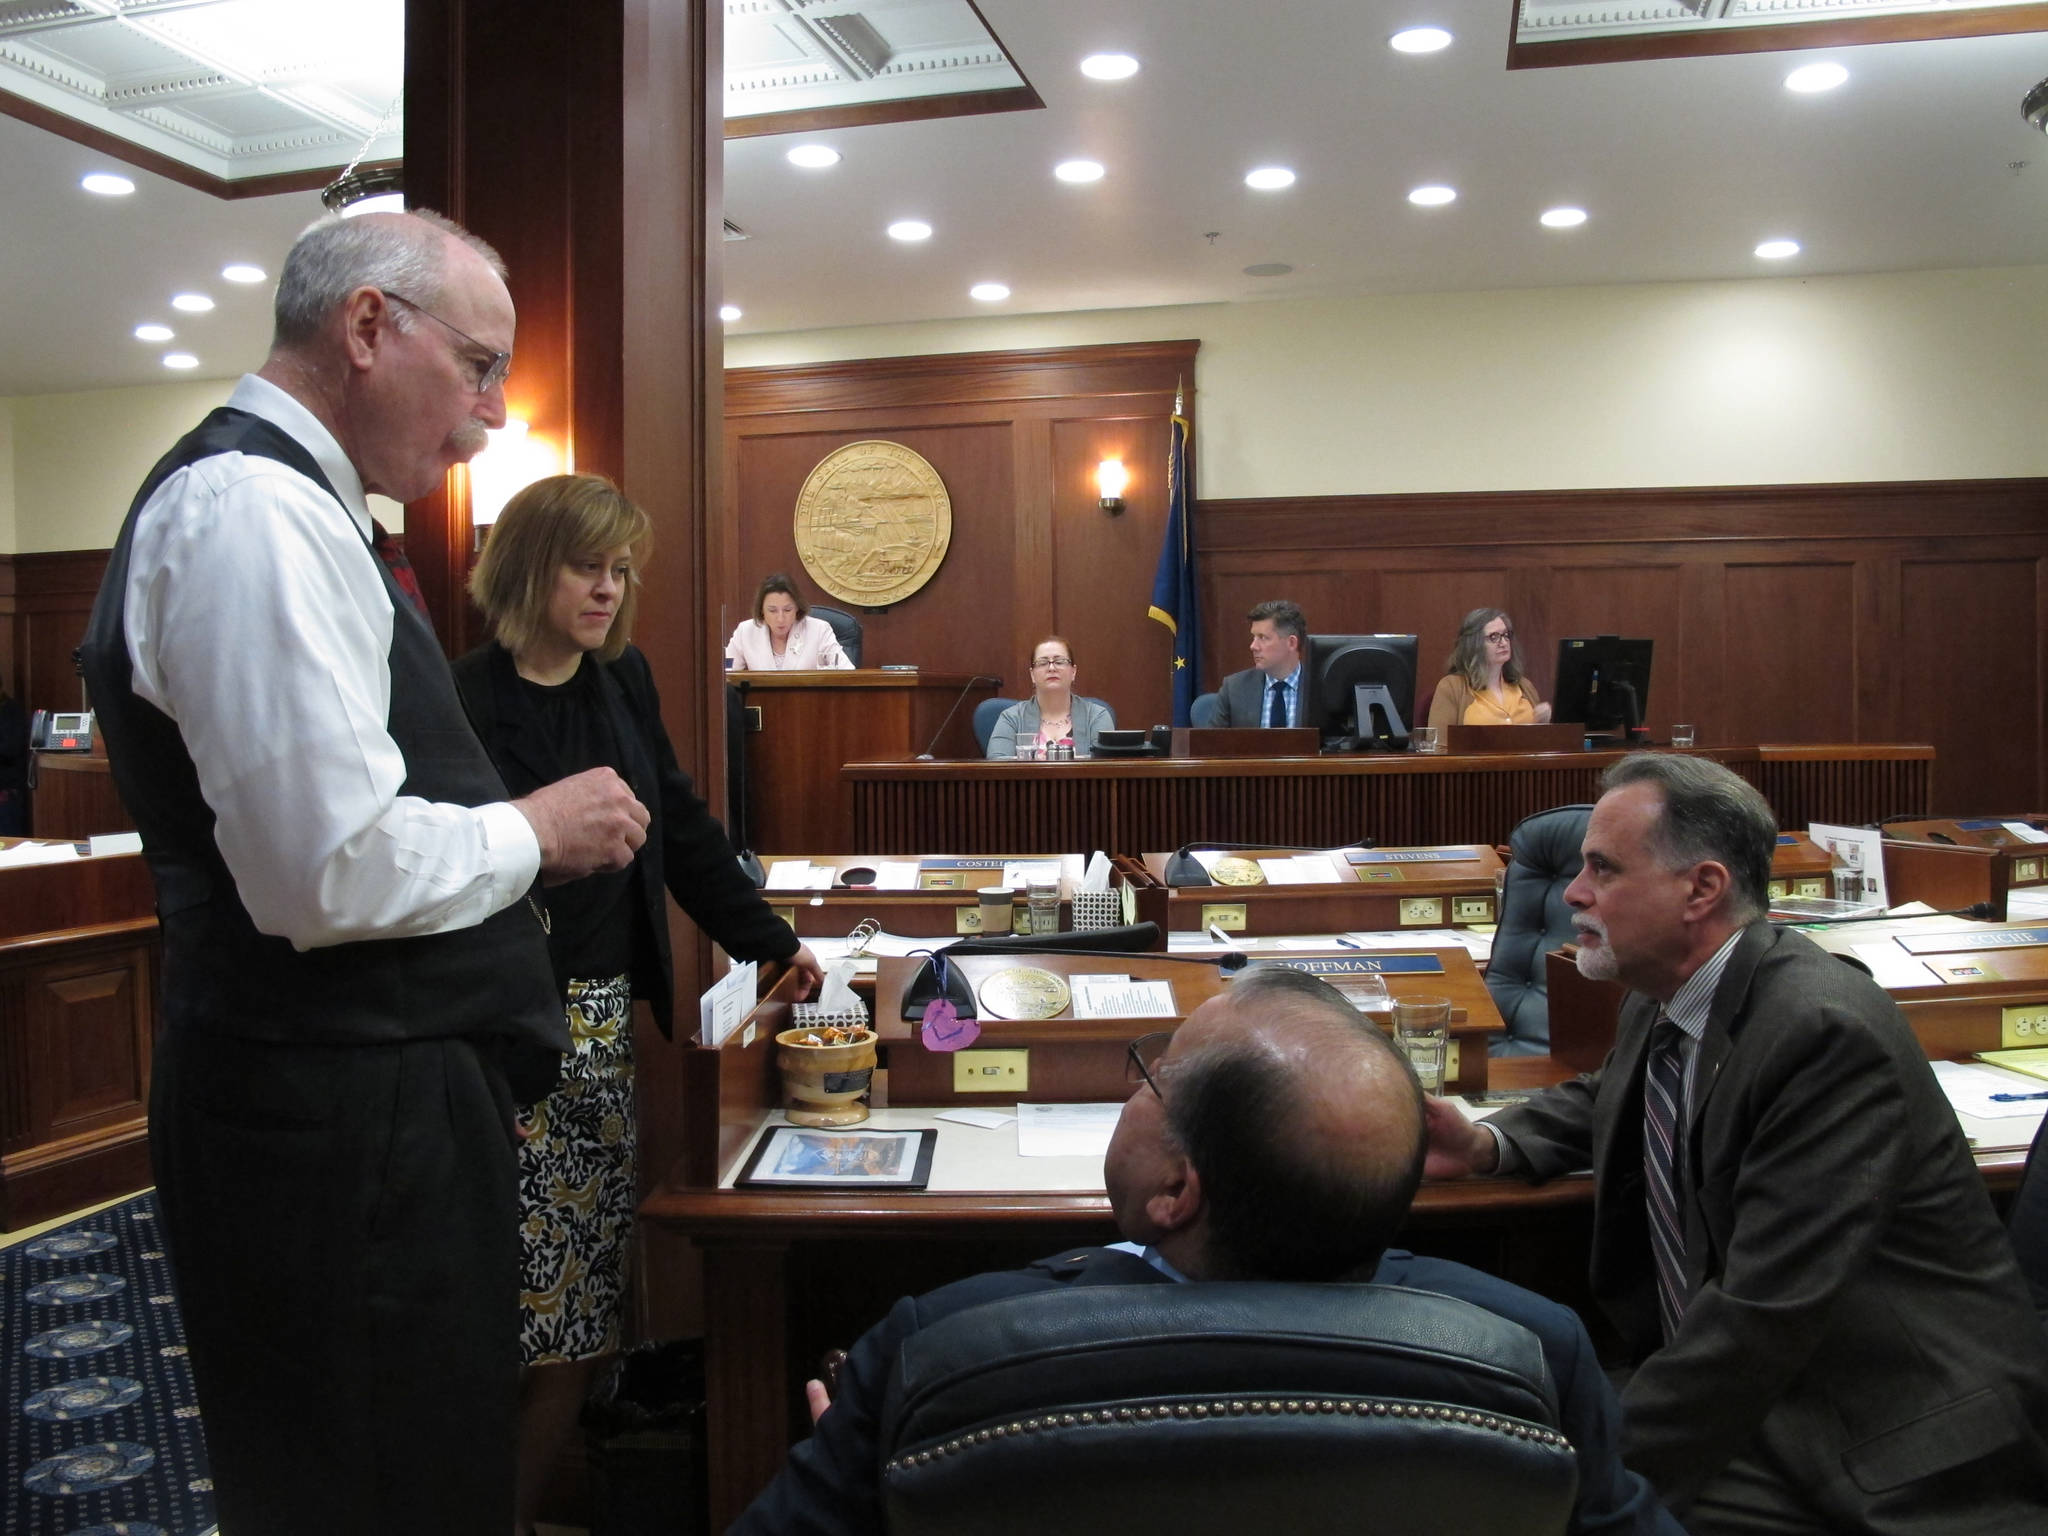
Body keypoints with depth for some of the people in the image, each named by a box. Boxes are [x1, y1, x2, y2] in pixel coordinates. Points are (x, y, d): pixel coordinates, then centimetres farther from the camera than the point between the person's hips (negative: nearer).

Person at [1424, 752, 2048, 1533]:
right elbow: (1603, 1100, 27)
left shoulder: (1827, 1034, -23)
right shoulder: (1662, 1003, 4)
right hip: (1725, 1395, 7)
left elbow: (1766, 1312, -27)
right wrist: (1485, 1143, 6)